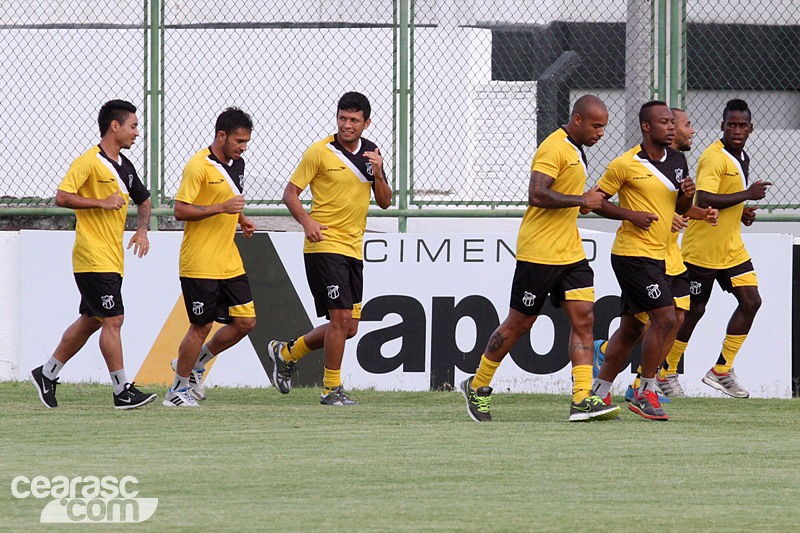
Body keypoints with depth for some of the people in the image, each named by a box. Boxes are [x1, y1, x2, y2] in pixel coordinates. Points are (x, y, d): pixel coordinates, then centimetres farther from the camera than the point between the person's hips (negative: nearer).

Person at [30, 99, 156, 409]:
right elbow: (62, 197, -18)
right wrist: (103, 202, -19)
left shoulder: (124, 166, 13)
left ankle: (47, 374, 24)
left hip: (113, 258, 9)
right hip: (94, 258, -9)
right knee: (113, 319, -10)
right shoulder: (88, 162, -12)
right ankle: (123, 392, -8)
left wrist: (143, 230, 9)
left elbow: (143, 200, 27)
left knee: (91, 320, 13)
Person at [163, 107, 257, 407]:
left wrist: (242, 220, 13)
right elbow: (180, 211, -18)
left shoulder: (237, 164, 12)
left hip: (230, 263, 8)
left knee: (245, 321, 4)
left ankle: (195, 363, 22)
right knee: (201, 326, -4)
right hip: (200, 265, -8)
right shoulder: (198, 166, -13)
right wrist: (222, 208, -23)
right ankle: (178, 390, 11)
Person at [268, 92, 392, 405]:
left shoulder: (371, 152, 10)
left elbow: (385, 202, 12)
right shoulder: (320, 152, -7)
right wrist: (306, 221, -23)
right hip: (325, 244, -7)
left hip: (353, 248, 7)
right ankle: (332, 389, -4)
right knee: (341, 317, -14)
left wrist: (378, 174, -7)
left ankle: (287, 353, 27)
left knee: (348, 328, 8)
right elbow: (290, 193, -5)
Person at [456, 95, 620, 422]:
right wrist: (582, 200, -22)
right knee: (518, 324, 1)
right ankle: (477, 387, 18)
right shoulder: (553, 148, -15)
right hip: (539, 253, -9)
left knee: (583, 319, -5)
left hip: (570, 253, 9)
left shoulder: (575, 151, 16)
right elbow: (536, 195, -26)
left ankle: (582, 400, -10)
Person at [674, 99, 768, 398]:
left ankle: (722, 370, 5)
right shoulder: (714, 157, -19)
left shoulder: (741, 158, 10)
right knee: (693, 310, 1)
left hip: (731, 247, 8)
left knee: (750, 301, -2)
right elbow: (704, 199, -32)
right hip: (702, 248, -8)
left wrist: (742, 213, 6)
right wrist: (747, 195, -28)